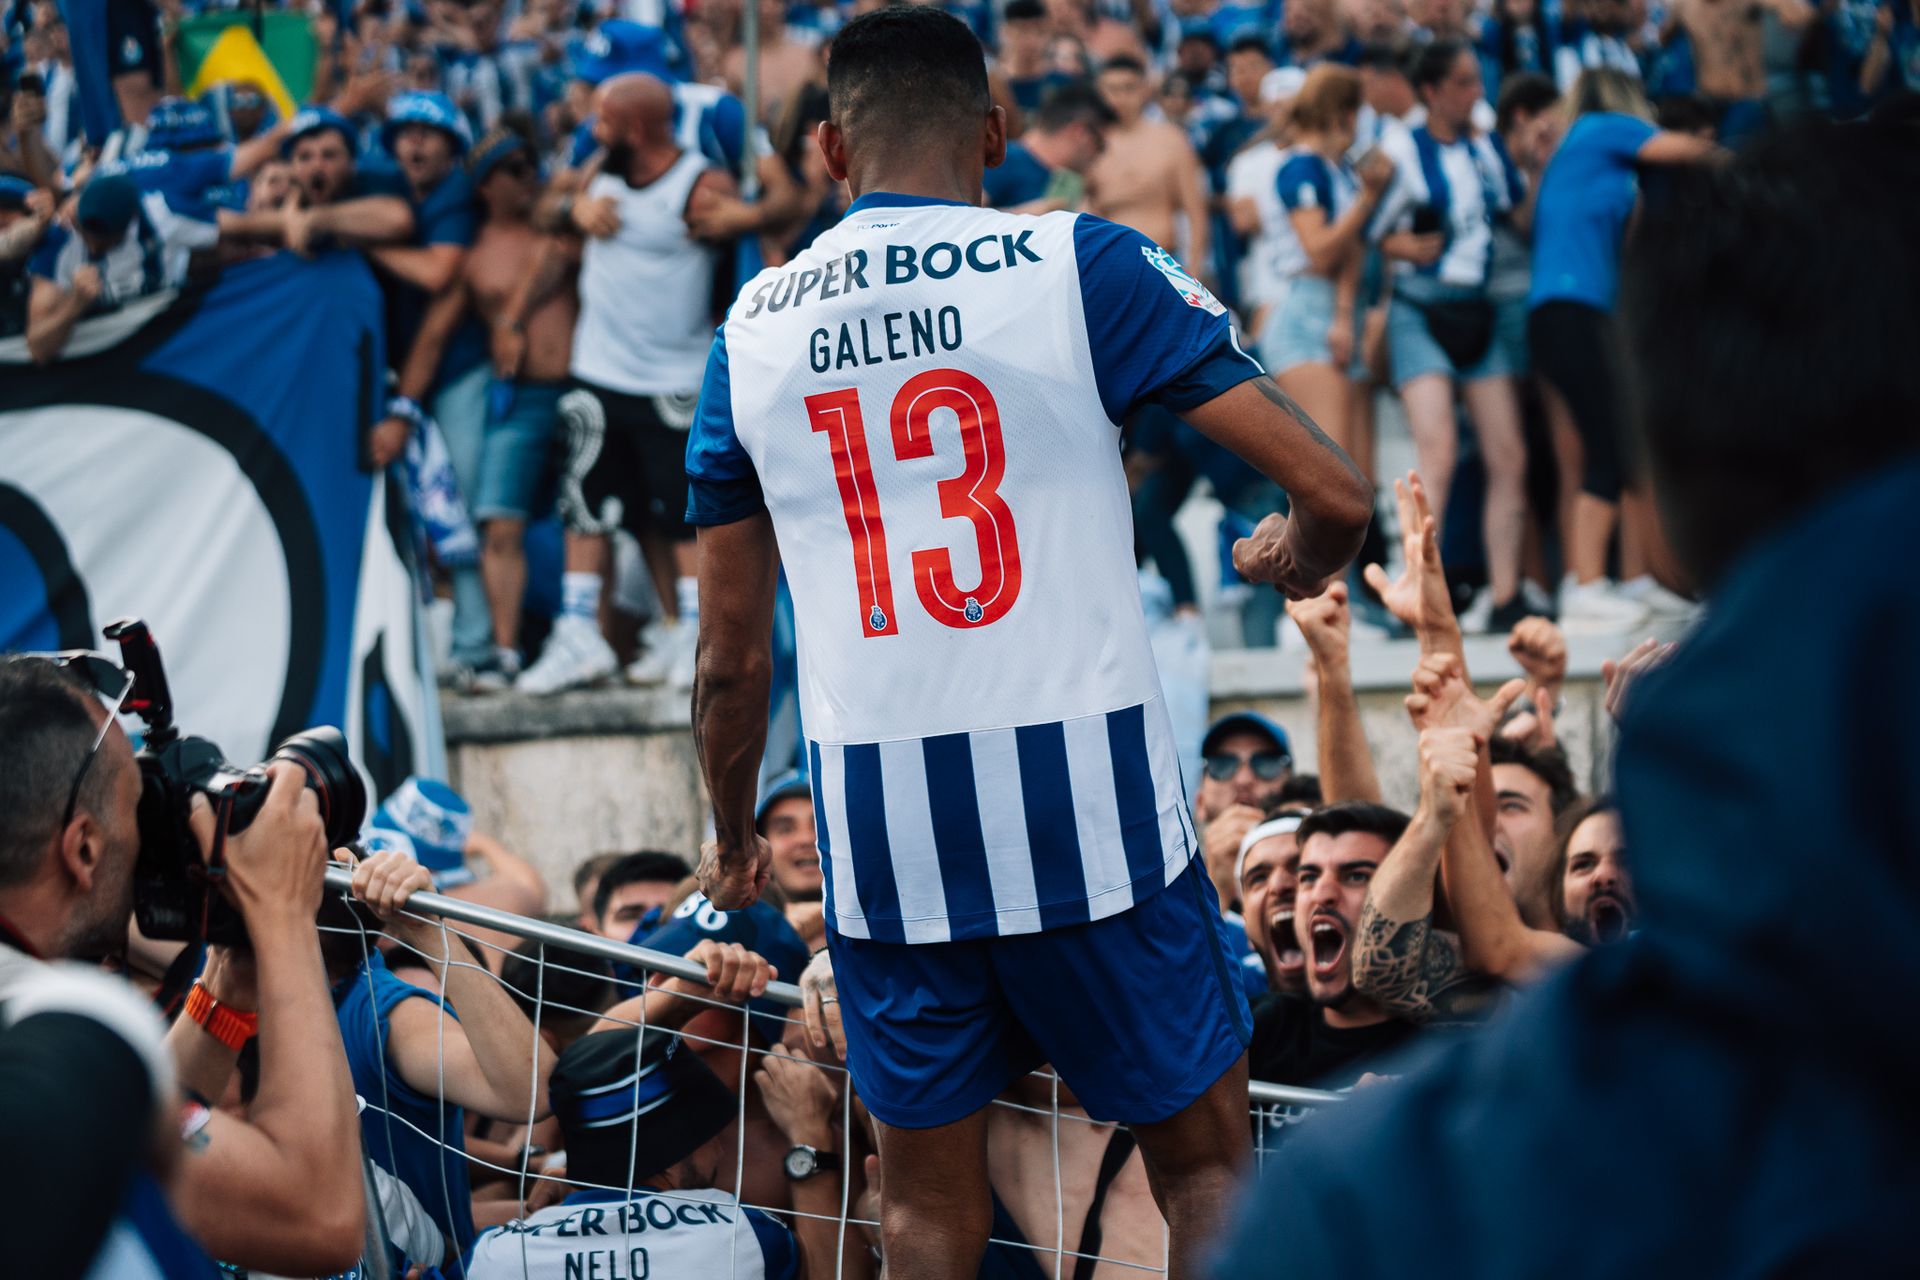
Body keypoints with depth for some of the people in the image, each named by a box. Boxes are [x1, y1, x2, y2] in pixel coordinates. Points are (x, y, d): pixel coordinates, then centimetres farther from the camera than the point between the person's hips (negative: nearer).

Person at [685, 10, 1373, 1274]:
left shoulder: (749, 331, 8)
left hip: (876, 815, 3)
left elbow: (731, 660, 12)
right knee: (1208, 1164, 12)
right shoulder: (1084, 265, -3)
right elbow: (1334, 491, -7)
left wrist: (733, 839, 29)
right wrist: (1294, 556, 16)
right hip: (1084, 784, -3)